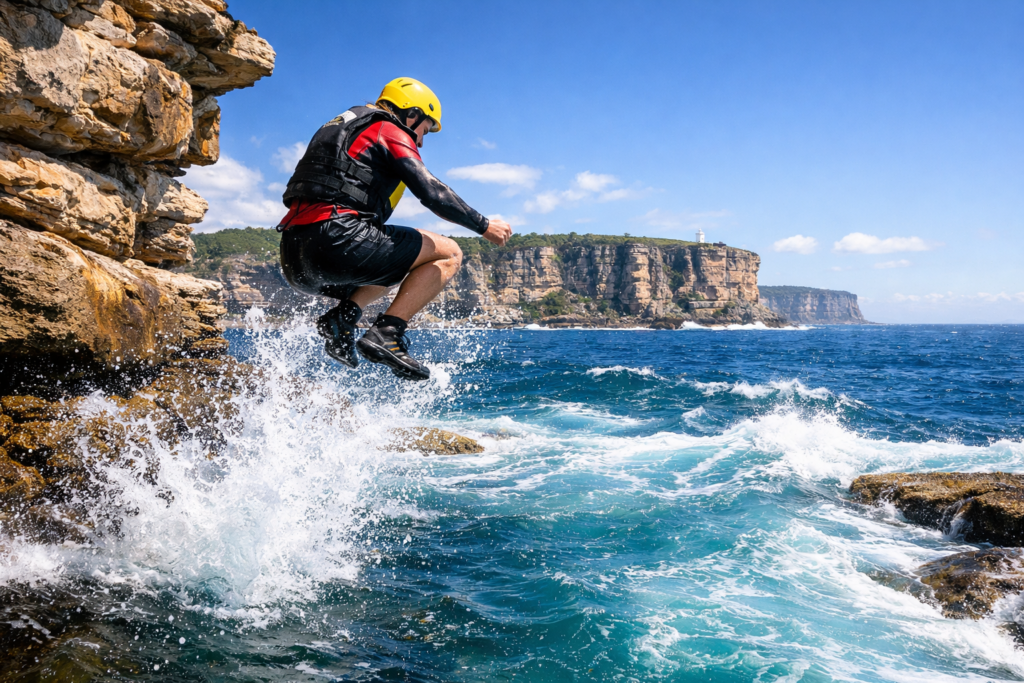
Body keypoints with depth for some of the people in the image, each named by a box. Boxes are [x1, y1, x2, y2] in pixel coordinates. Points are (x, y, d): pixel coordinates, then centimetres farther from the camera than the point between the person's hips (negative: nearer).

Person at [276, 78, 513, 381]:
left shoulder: (347, 129, 31)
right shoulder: (391, 131, 6)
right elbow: (432, 192, -6)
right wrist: (484, 225, 4)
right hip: (336, 240, -9)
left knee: (392, 262, 35)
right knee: (448, 254, 3)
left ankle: (343, 315, 6)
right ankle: (387, 333, -14)